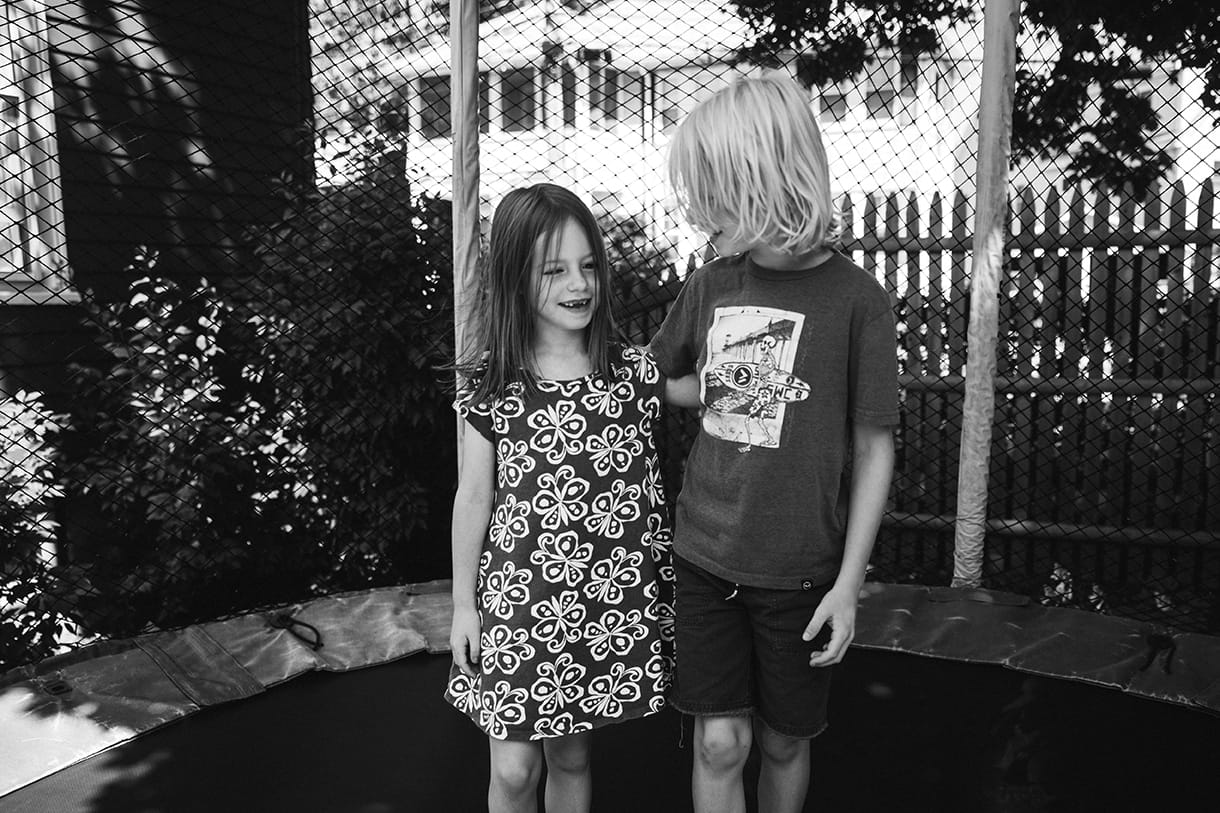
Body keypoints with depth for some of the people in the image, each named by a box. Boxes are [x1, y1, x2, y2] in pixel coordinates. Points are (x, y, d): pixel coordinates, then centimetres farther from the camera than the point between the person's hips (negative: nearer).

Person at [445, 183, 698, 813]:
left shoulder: (636, 371, -3)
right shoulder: (490, 384, -6)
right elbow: (474, 498, 0)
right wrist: (463, 602, 4)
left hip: (611, 603, 1)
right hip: (519, 601, -1)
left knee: (571, 757, 17)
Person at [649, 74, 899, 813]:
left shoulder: (856, 299, -12)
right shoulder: (710, 285, 0)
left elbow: (874, 448, -7)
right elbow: (654, 378, 18)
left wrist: (849, 583, -8)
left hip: (800, 571, -2)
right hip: (704, 557, 3)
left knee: (784, 741, 15)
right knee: (720, 742, 5)